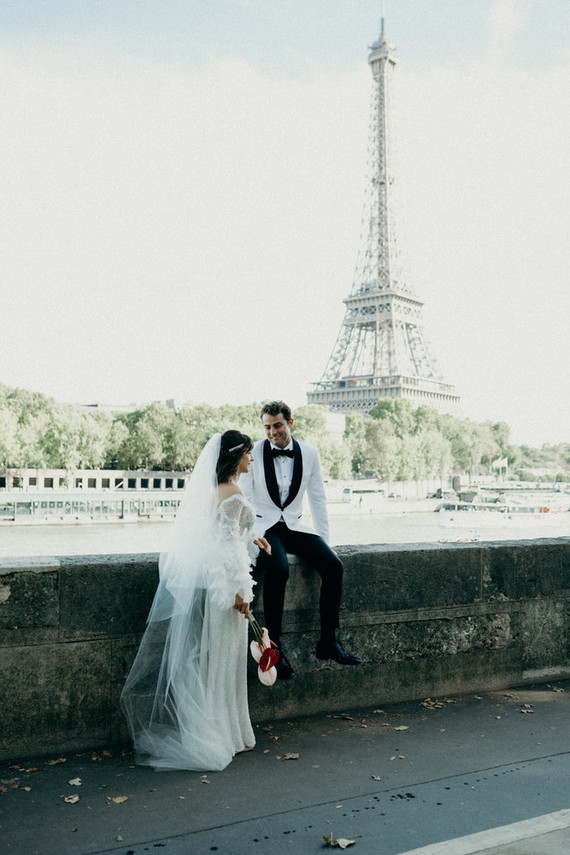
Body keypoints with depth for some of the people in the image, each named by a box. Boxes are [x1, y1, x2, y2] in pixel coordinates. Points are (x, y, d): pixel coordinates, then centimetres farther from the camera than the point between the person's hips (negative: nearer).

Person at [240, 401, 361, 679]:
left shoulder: (309, 453, 3)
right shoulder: (252, 453, -4)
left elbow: (318, 499, 10)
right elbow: (244, 500, -3)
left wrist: (324, 541, 5)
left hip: (294, 526, 3)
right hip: (262, 526, -3)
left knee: (333, 565, -20)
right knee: (279, 569, -34)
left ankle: (328, 642, -7)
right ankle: (274, 646, -21)